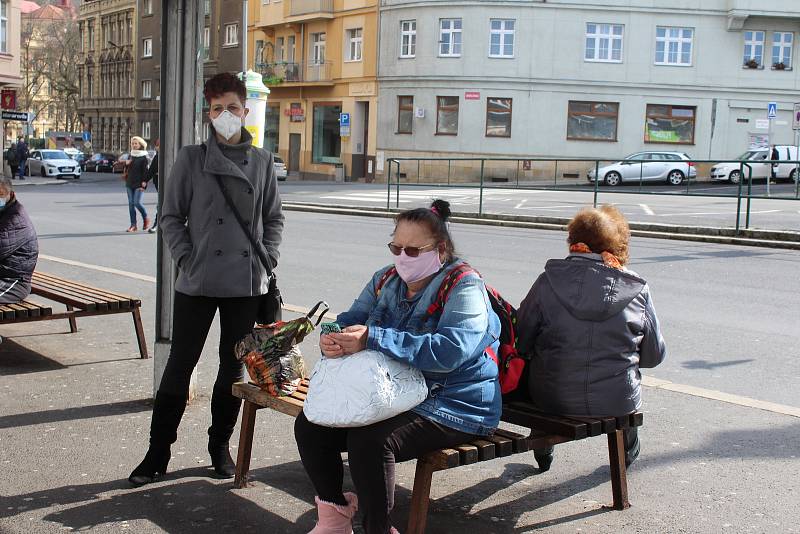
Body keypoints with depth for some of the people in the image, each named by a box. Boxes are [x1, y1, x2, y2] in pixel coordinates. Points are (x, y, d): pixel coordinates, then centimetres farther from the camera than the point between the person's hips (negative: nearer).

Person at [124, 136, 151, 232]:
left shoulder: (143, 157, -5)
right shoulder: (131, 156, 15)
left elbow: (145, 171, -9)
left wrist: (144, 183, -17)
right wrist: (126, 164, 1)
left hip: (139, 184, -7)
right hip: (130, 183, 7)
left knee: (137, 203, -14)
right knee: (131, 203, 4)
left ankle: (146, 219, 10)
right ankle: (133, 225, 7)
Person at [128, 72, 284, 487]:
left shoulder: (262, 161, 6)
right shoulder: (191, 159, 0)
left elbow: (273, 218, 13)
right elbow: (171, 216, 2)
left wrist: (267, 260, 2)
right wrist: (186, 260, -7)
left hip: (247, 283, 2)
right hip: (198, 282, -2)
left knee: (234, 367, 11)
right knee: (180, 366, 3)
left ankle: (220, 445, 27)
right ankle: (158, 452, 14)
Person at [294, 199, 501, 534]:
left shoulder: (464, 289, -14)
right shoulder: (386, 281, 10)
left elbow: (450, 351, -29)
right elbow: (350, 321, 8)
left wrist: (373, 339, -35)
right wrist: (332, 338, -20)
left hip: (451, 407, -8)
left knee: (369, 441, -31)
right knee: (310, 425, -4)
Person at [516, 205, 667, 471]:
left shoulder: (549, 281, -9)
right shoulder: (637, 289, -6)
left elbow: (521, 341, -5)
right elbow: (654, 355, 3)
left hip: (552, 399, 0)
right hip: (618, 401, 1)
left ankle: (543, 452, 50)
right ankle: (626, 452, 52)